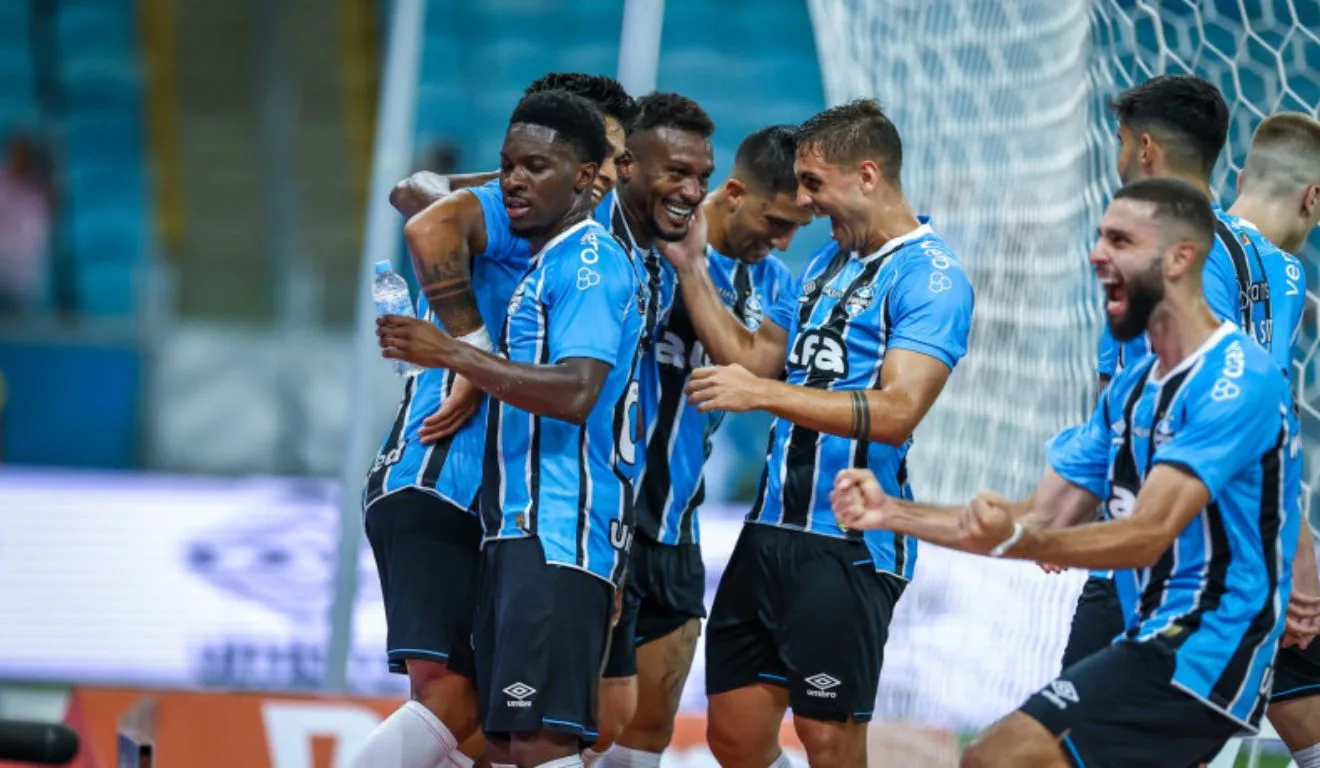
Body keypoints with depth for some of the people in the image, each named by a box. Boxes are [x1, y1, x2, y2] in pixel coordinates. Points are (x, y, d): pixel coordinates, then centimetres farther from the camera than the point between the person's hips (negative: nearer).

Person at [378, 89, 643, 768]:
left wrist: (452, 354, -24)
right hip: (516, 529, 10)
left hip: (559, 534, -10)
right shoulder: (542, 264, 20)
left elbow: (577, 393, -23)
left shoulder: (589, 263, -10)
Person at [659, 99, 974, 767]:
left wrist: (765, 394, -26)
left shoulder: (931, 278, -11)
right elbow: (752, 358, 20)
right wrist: (691, 268, 12)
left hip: (848, 546, -8)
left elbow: (896, 412, -22)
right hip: (771, 530, 8)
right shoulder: (827, 262, 17)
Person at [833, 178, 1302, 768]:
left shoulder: (1237, 380, -17)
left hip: (1200, 654, -10)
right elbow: (1046, 517, 12)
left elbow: (1147, 535, -25)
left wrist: (1013, 540, -40)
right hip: (1158, 641, 10)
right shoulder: (1132, 387, 14)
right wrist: (893, 514, 1)